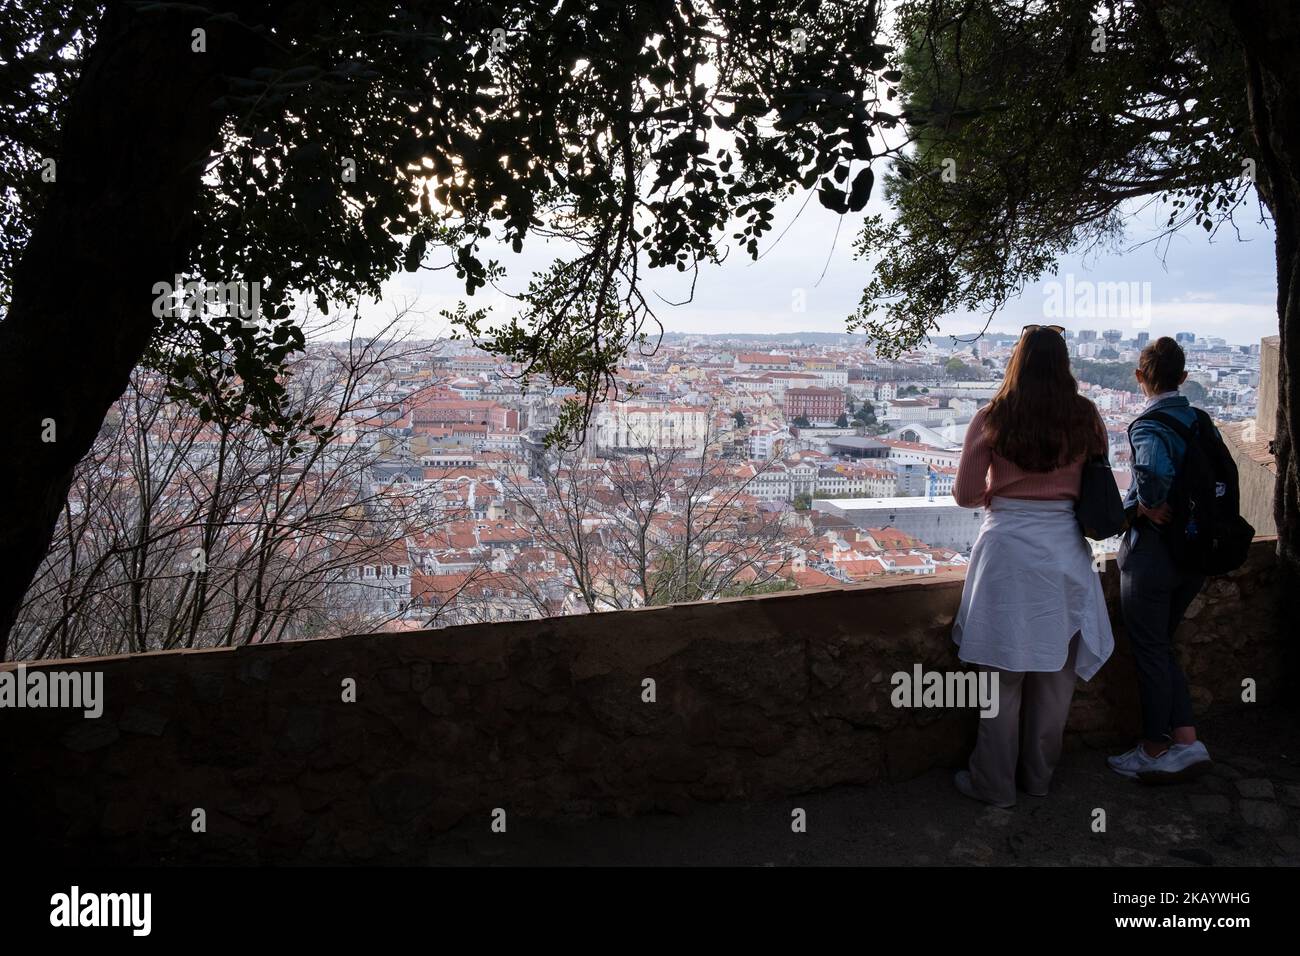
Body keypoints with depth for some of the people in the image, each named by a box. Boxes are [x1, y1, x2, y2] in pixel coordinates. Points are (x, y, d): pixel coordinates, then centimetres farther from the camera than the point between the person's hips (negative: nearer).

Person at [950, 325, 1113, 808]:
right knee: (1056, 672, 15)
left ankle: (995, 783, 18)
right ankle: (1039, 776, 29)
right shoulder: (1086, 418, 0)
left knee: (1004, 674, 7)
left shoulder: (992, 419, -6)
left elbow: (965, 495, -3)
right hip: (1066, 548, 3)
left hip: (1007, 546, -3)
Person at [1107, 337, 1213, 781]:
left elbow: (1154, 470, -38)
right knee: (1161, 646, 20)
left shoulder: (1148, 426, -18)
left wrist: (1148, 505, -19)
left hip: (1152, 554, -7)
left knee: (1149, 652, 6)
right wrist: (1179, 509, 12)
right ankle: (1186, 741, 20)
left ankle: (1155, 753, 19)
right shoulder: (1201, 421, 5)